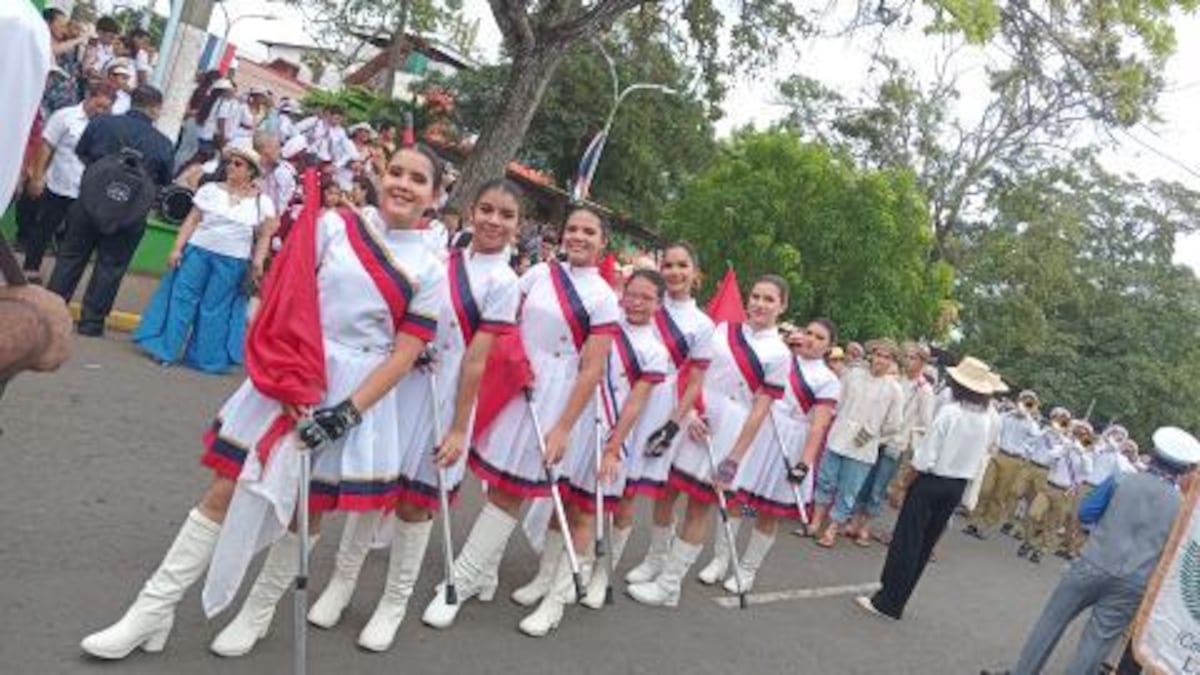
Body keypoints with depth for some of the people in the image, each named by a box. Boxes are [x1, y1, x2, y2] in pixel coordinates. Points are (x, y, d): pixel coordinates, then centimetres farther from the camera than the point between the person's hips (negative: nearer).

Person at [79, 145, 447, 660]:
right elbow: (288, 295, -3)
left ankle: (257, 612, 34)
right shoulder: (334, 226, 0)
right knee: (225, 492, 3)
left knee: (308, 507, 11)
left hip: (355, 394, 0)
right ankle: (154, 611, 18)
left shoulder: (431, 271, -2)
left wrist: (347, 411, -13)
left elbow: (404, 355, -5)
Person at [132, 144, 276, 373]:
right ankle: (164, 349, 9)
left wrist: (258, 263, -9)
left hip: (232, 261, -1)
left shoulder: (262, 201, 1)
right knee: (181, 297, 1)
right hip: (197, 250, 1)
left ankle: (205, 357, 17)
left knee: (214, 309, 6)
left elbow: (264, 236, 1)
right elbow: (191, 220, 2)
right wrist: (177, 248, -4)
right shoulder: (210, 189, 3)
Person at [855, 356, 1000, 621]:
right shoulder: (992, 421, -2)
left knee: (906, 541, 2)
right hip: (958, 486, 6)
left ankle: (887, 602, 6)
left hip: (931, 482, -6)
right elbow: (981, 457, 5)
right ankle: (896, 600, 22)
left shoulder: (950, 412, -19)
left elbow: (925, 457, -16)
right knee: (925, 544, 14)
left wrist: (906, 481, -5)